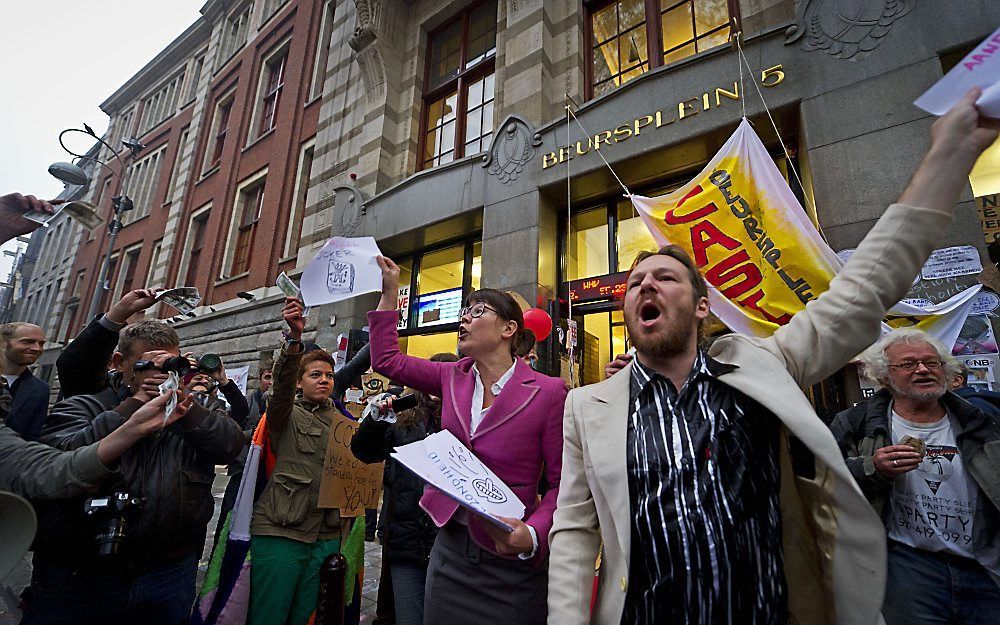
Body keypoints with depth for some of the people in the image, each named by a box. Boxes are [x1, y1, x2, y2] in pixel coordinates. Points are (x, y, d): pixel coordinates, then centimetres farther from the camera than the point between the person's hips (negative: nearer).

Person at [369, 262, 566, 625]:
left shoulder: (548, 392, -14)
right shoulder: (454, 378, 1)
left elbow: (561, 483, -11)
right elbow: (386, 359, 8)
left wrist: (533, 535, -26)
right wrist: (389, 292, 7)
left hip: (510, 561, -4)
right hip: (450, 548, 5)